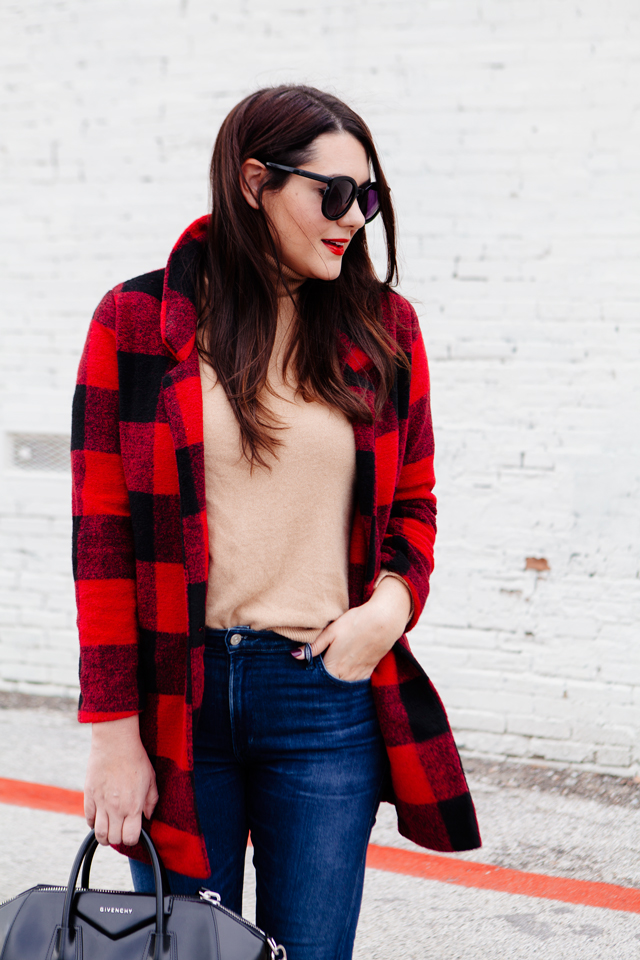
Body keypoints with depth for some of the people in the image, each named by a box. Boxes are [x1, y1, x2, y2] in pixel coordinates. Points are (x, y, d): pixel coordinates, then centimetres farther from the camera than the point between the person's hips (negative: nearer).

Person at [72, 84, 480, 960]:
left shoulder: (382, 326, 6)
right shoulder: (138, 323, -2)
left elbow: (414, 501, 15)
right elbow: (103, 536, -3)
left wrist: (392, 600, -7)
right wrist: (114, 731, -6)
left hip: (329, 694, 2)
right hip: (178, 692, -1)